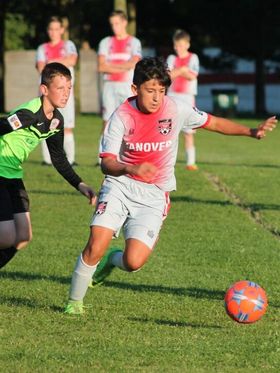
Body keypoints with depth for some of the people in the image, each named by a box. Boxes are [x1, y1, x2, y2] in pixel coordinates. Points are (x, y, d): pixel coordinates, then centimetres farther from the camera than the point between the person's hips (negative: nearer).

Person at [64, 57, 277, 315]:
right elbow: (107, 163, -17)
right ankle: (74, 301, 8)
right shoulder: (122, 116, -12)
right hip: (120, 186, -1)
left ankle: (112, 260, 23)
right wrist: (131, 169, -38)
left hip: (154, 196, 1)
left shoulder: (175, 108, -8)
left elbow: (213, 123, 7)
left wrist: (252, 132, -2)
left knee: (133, 263, -15)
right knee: (95, 248, -17)